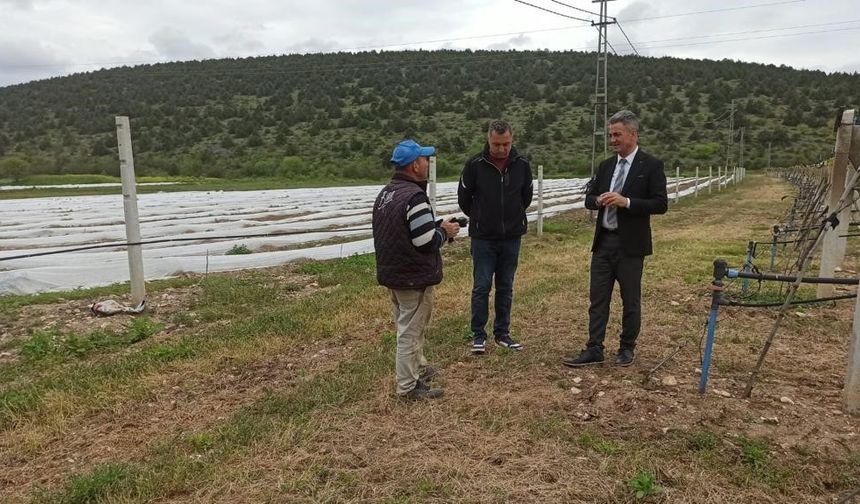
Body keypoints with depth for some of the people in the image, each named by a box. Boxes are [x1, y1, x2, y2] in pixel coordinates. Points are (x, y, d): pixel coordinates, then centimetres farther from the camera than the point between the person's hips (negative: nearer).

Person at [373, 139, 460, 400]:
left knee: (407, 326, 23)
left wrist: (436, 228, 12)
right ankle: (408, 386, 14)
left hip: (391, 273, 9)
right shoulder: (414, 196, -23)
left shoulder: (384, 194, 8)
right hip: (414, 278, -9)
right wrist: (445, 231, -5)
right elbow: (427, 243, -24)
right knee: (411, 331, 2)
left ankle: (418, 367, 40)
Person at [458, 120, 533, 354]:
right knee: (481, 287, 0)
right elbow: (464, 198, 2)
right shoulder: (475, 165, -10)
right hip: (483, 237, -2)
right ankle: (478, 334, 13)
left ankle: (502, 333, 23)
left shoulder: (522, 165, -2)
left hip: (512, 237, 3)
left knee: (505, 287, 11)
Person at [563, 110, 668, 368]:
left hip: (630, 244, -5)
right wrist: (598, 200, -9)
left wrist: (627, 202, -21)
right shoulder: (606, 166, 11)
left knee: (631, 300, 8)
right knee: (597, 299, 5)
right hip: (603, 241, 5)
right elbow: (589, 198, 14)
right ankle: (594, 350, 11)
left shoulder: (651, 165, -5)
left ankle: (627, 348, 23)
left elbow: (660, 204, -10)